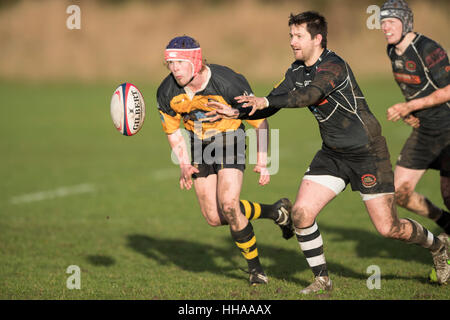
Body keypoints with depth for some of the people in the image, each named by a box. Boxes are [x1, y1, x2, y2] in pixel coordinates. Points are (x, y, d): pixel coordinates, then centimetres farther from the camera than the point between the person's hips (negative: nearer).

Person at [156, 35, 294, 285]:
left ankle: (255, 267, -1)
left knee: (228, 205, -22)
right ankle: (275, 212, 24)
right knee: (214, 218, 0)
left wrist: (263, 162, -14)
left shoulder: (229, 83, -27)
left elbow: (260, 121, -14)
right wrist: (184, 165, -11)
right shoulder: (166, 94, -16)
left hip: (230, 140, -5)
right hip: (200, 146, 5)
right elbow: (172, 131, 3)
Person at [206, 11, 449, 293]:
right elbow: (272, 103, 9)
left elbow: (308, 95, -39)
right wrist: (237, 113, -5)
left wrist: (266, 101, -48)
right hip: (332, 154, 7)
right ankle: (322, 279, 7)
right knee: (302, 212, -10)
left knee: (388, 228, -5)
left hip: (367, 151, -7)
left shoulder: (333, 66, -23)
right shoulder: (297, 71, 3)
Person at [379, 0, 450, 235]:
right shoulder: (393, 51, 6)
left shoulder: (427, 49, -19)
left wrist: (409, 106, -20)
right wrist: (408, 111, 6)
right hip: (424, 131, 8)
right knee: (399, 193, 1)